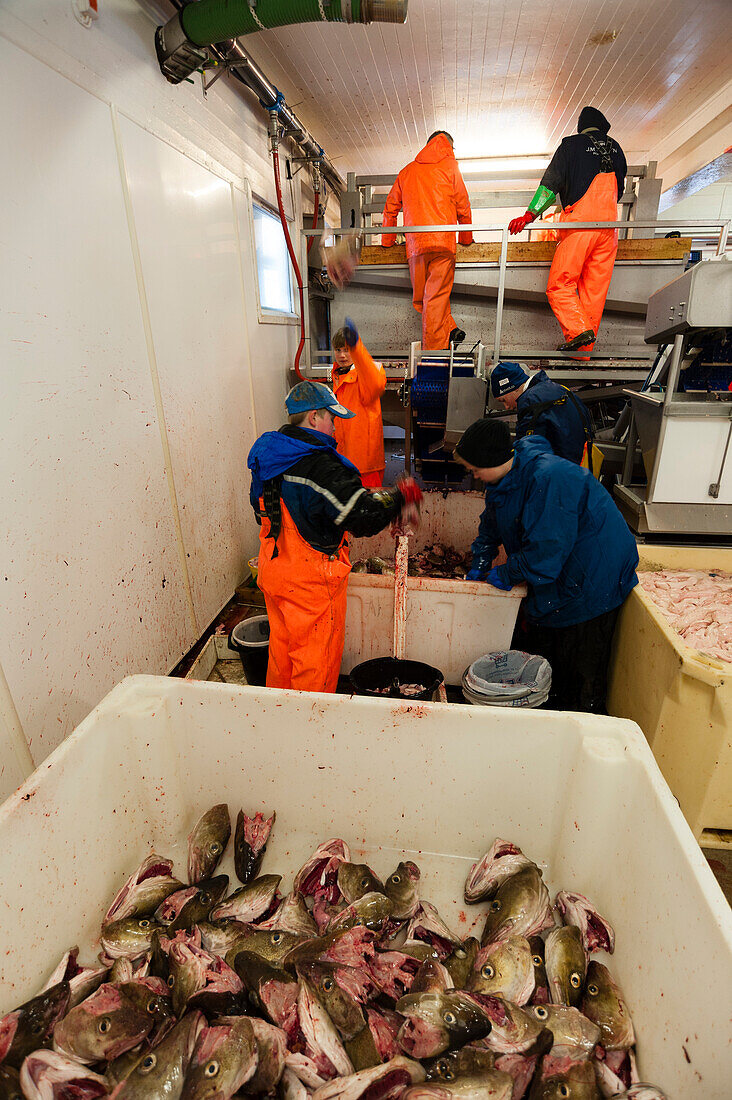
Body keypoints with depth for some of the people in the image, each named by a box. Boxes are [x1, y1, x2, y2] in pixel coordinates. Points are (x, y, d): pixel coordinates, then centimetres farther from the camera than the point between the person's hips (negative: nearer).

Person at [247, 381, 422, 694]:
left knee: (281, 646, 25)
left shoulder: (266, 455, 4)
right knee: (316, 658, 10)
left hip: (272, 571, 9)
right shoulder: (321, 465, -24)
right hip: (311, 580, -9)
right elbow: (365, 517, -28)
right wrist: (401, 496, -12)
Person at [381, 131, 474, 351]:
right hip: (442, 240, -2)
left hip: (414, 242, 3)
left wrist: (387, 240, 33)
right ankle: (433, 348, -11)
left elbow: (391, 207, 24)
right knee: (436, 295, -7)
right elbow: (462, 205, 13)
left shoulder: (407, 171, 21)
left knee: (421, 298, 8)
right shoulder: (449, 165, 12)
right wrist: (466, 238, 24)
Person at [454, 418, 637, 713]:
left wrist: (506, 575, -20)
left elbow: (546, 548, -33)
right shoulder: (505, 477, -1)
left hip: (591, 576, -9)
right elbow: (490, 525, 14)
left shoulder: (549, 478, -31)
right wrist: (478, 568, 8)